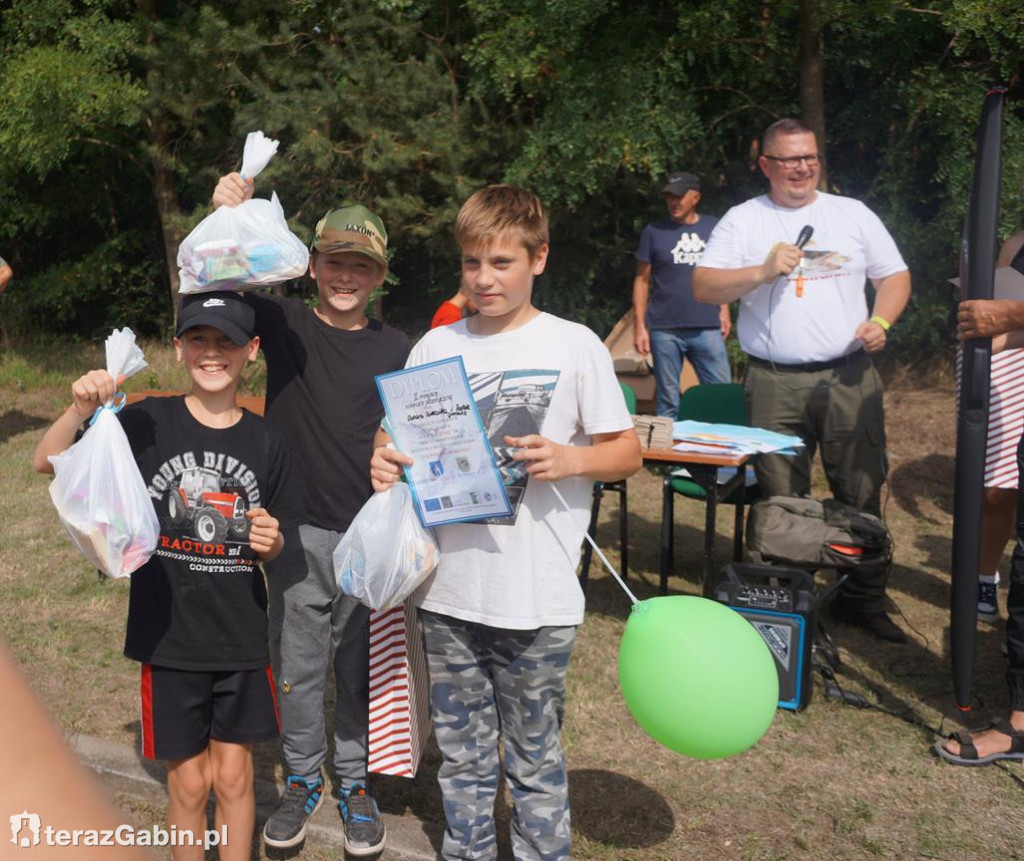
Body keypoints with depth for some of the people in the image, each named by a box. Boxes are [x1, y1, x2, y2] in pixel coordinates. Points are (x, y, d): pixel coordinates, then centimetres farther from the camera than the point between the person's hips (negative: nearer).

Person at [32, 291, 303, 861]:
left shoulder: (267, 442, -3)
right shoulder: (146, 424, -7)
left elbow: (273, 548, 7)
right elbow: (48, 463, -8)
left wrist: (271, 541, -16)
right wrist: (81, 409, -25)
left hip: (241, 640, 1)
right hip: (168, 637, -1)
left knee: (234, 773, 13)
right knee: (189, 780, 11)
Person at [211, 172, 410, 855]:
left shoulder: (396, 349, 1)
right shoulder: (285, 324, -1)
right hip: (298, 534, 0)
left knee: (360, 670, 13)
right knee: (297, 667, 13)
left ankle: (355, 781, 33)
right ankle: (303, 778, 34)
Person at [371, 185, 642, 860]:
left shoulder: (575, 347, -5)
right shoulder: (437, 346, 5)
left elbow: (627, 453, -1)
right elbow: (403, 439, 10)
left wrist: (570, 459, -20)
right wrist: (386, 463, -12)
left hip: (536, 600, -3)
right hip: (449, 591, 4)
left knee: (535, 756, 12)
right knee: (462, 754, 19)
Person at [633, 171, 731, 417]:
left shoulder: (714, 228, 7)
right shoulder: (654, 231, 3)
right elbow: (642, 280, 3)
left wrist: (724, 310, 5)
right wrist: (639, 326, -3)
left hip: (707, 328, 1)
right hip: (665, 330, -1)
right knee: (667, 401, 6)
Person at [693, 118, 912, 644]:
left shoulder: (853, 214, 12)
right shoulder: (742, 220, 7)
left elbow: (895, 276, 15)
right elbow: (704, 287, -1)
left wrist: (880, 321, -4)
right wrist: (762, 272, -15)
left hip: (850, 377, 1)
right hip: (774, 383, -1)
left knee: (861, 494, 2)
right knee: (781, 502, 4)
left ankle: (864, 601, 17)